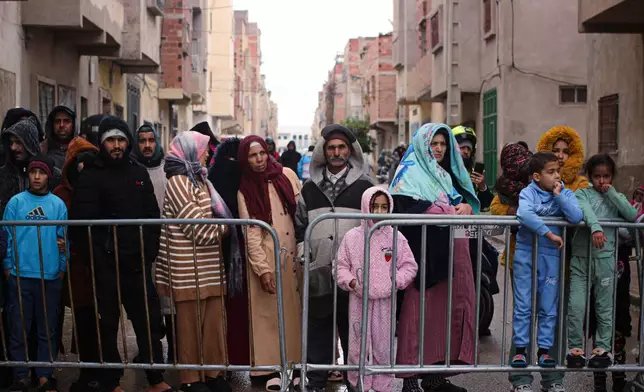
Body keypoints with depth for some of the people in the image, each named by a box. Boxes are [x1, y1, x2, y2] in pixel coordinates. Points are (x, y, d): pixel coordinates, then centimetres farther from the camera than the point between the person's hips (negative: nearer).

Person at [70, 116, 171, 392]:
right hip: (106, 266, -4)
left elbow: (153, 216, 14)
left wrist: (150, 252, 4)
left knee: (150, 322, 6)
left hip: (138, 264, 4)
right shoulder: (90, 176, -2)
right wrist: (96, 259, -12)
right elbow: (81, 223, -10)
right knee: (107, 325, 5)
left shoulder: (139, 173, 13)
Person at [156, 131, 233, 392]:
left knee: (213, 320, 9)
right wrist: (224, 228, -1)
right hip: (190, 267, -8)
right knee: (191, 323, 1)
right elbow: (197, 226, -15)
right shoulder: (178, 181, -10)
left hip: (209, 263, 8)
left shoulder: (197, 179, 17)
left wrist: (221, 228, 0)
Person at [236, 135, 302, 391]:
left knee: (294, 308, 6)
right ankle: (275, 367, 6)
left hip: (293, 253, 2)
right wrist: (263, 269, -13)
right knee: (270, 311, 1)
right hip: (264, 256, -2)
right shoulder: (244, 190, 0)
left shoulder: (287, 175, 3)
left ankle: (295, 362, 15)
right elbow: (251, 233, -5)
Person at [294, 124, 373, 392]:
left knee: (353, 332, 6)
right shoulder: (310, 189, 11)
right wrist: (309, 249, 7)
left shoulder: (364, 186, 3)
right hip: (319, 272, 2)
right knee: (318, 333, 7)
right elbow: (299, 226, 19)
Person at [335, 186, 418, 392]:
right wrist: (350, 281, -12)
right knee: (359, 344, 5)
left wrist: (397, 280, -12)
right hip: (359, 300, 0)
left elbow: (409, 266, 4)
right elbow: (341, 266, 5)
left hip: (385, 300, 0)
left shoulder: (396, 237, 1)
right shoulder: (352, 237, 0)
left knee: (383, 346, 6)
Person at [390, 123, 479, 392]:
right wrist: (450, 210, -14)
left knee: (445, 308, 3)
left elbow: (468, 199, 20)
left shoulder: (448, 175, 24)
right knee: (419, 310, -9)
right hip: (423, 251, -7)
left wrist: (466, 206, -4)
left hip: (449, 251, 7)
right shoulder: (411, 173, 1)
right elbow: (406, 208, -14)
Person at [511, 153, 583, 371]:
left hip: (550, 255, 2)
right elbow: (524, 214, -28)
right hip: (525, 253, -2)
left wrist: (559, 195, -15)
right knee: (523, 306, 2)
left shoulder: (565, 194, 1)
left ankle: (544, 350, 16)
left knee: (548, 307, 6)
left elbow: (576, 217, -17)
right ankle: (520, 349, 10)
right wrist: (550, 234, -29)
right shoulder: (528, 193, -7)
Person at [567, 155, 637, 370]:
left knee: (605, 306, 5)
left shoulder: (616, 197, 14)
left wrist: (611, 193, -5)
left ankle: (603, 347, 15)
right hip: (581, 257, -1)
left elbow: (632, 215, -6)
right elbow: (585, 210, -17)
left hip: (605, 258, 2)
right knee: (575, 305, -6)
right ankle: (575, 347, 7)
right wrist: (595, 227, -36)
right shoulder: (582, 194, 6)